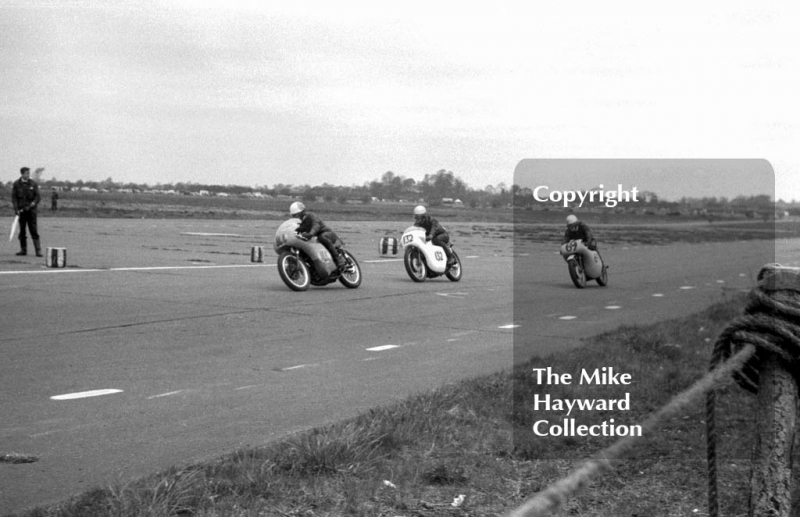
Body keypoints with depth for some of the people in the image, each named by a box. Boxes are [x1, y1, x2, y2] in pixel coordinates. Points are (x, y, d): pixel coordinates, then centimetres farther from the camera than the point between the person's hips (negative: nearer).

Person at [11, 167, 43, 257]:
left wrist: (32, 204, -16)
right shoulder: (16, 184, 5)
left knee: (34, 231, -6)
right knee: (22, 230, 4)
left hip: (31, 210, -1)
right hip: (21, 210, 1)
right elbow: (14, 197, 3)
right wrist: (16, 209, -8)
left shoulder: (33, 184, 5)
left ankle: (38, 250, -7)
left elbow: (38, 197, 3)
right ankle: (23, 249, 12)